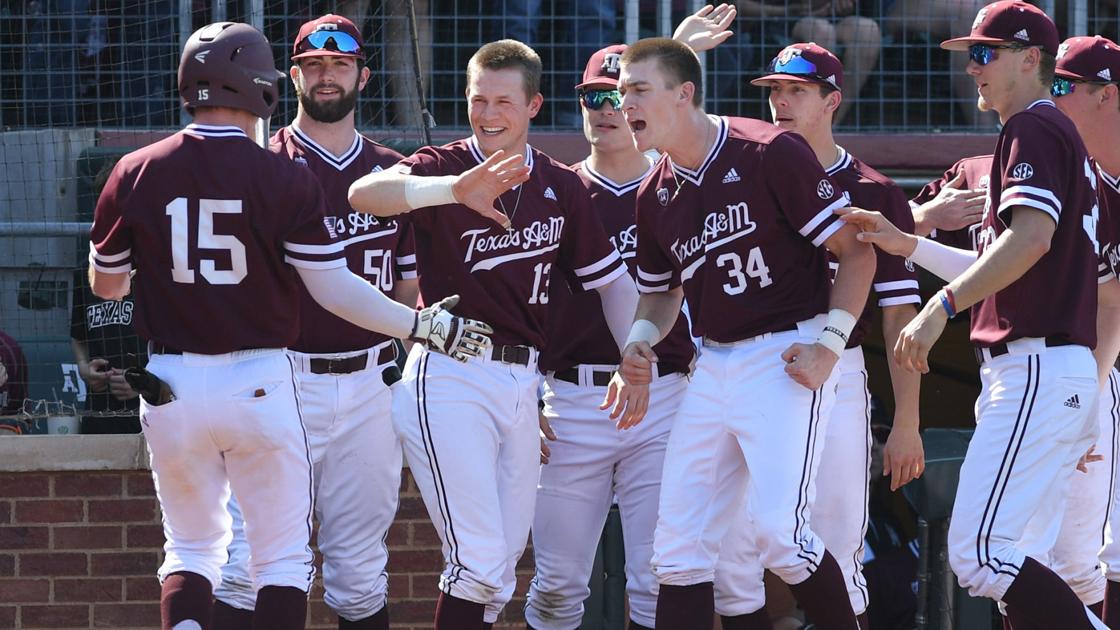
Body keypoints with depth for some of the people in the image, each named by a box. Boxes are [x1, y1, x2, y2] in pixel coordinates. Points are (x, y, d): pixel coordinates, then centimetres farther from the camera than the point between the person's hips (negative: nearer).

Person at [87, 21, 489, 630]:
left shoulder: (135, 173, -2)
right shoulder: (286, 179, -9)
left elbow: (105, 285, 9)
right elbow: (333, 288, -9)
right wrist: (421, 325, 2)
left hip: (170, 381, 3)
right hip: (259, 380, -2)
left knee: (191, 547, 16)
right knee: (282, 556, 7)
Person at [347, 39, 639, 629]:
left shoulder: (561, 187, 11)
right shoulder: (445, 166, -4)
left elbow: (610, 279, 18)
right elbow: (364, 193, -25)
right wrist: (455, 190, -42)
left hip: (521, 379, 5)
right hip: (450, 376, -5)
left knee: (499, 568, 7)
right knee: (479, 560, -14)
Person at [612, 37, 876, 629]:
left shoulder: (770, 154, -11)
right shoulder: (656, 195, 10)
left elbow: (856, 250, -9)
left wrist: (830, 344, -16)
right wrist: (641, 341, 5)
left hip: (786, 359, -7)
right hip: (712, 368, 7)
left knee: (781, 534, -19)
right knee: (679, 542, 3)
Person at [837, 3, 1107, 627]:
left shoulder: (1033, 129, -7)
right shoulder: (1061, 133, 25)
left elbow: (1032, 237, -24)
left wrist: (944, 304, -27)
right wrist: (908, 245, 22)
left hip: (1035, 367, -11)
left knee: (978, 554, -17)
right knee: (1020, 563, 8)